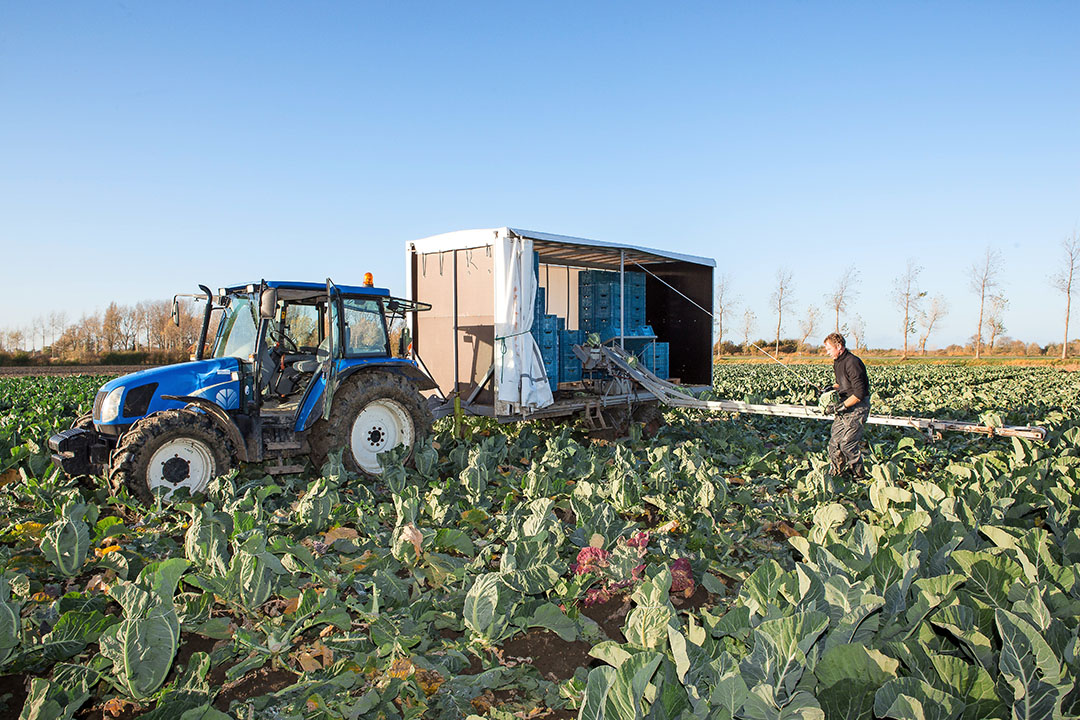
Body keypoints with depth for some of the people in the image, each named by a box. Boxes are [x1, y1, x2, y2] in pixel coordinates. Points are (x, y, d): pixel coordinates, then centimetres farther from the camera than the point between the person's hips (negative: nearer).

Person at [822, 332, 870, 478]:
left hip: (858, 408, -9)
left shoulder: (852, 363, -22)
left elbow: (859, 393, -24)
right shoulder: (838, 362, 9)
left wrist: (843, 406, -20)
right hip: (845, 408, 9)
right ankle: (835, 473, 20)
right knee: (834, 441, 9)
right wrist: (833, 388, 6)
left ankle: (859, 476, 10)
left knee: (848, 444, -7)